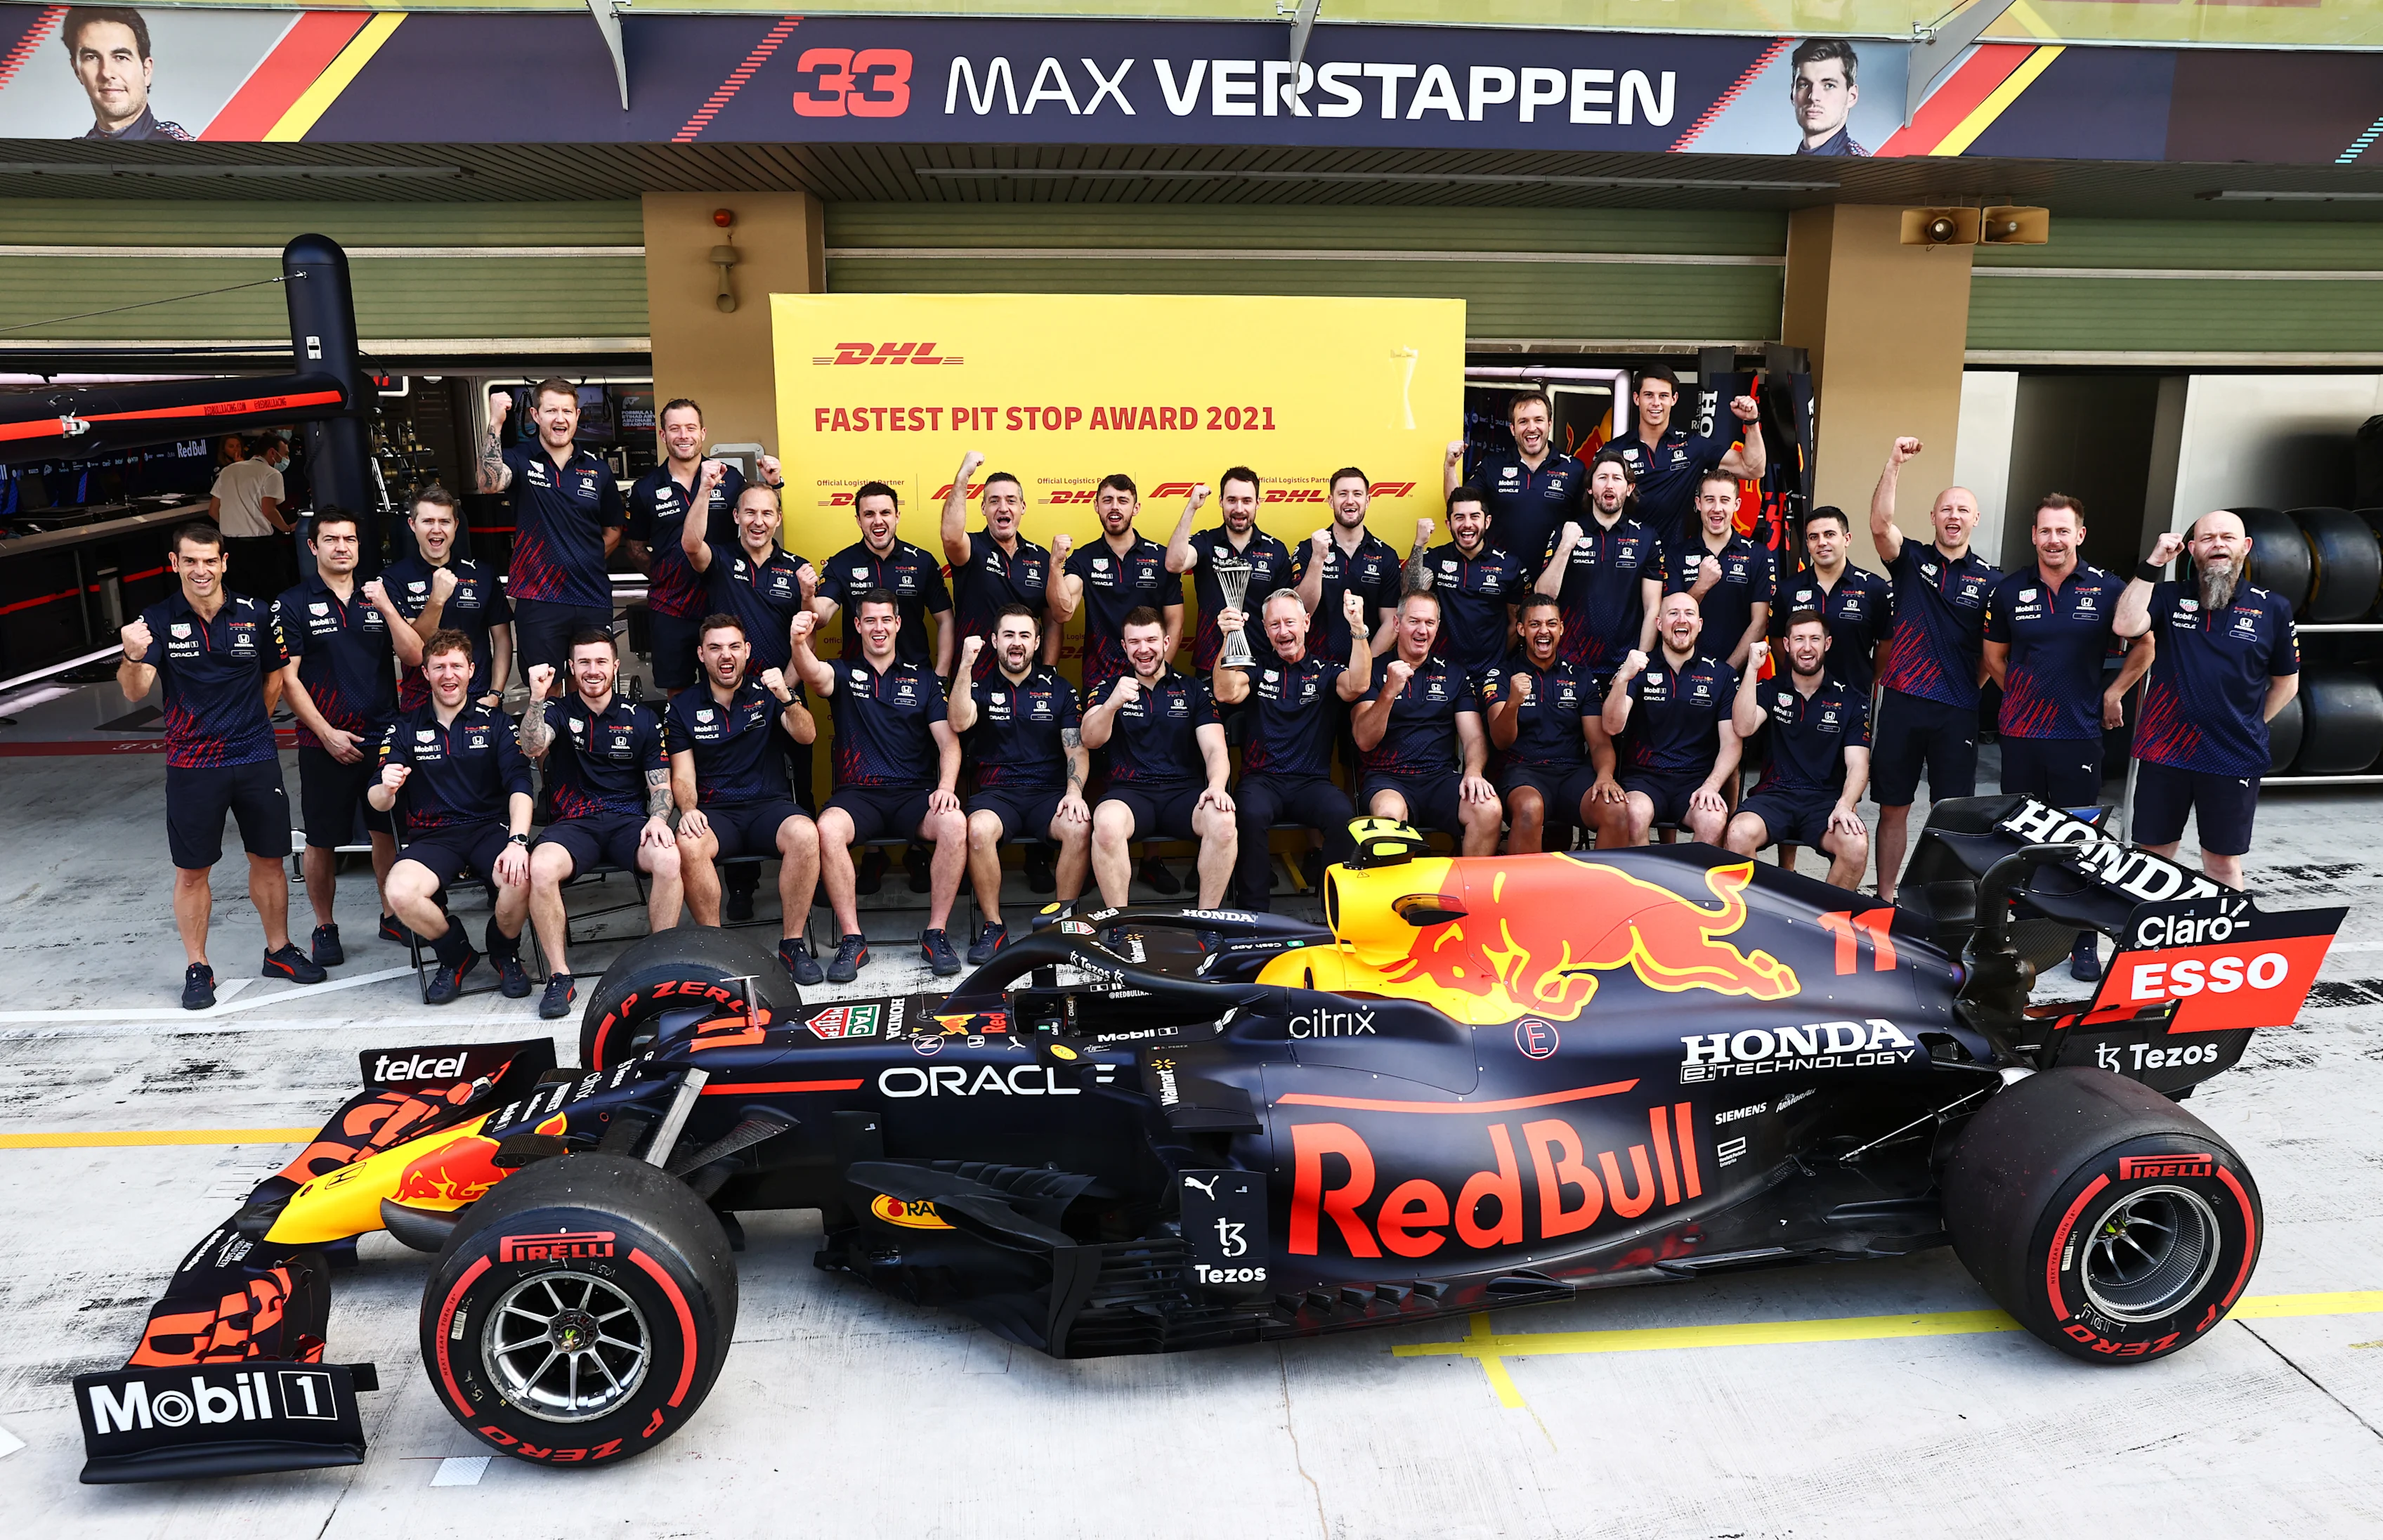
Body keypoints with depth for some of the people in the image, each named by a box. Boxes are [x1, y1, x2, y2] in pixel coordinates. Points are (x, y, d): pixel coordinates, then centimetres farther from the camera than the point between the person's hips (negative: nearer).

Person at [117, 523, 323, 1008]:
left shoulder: (255, 614, 0)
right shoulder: (158, 620, -4)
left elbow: (275, 673, 14)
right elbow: (136, 692, -14)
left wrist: (251, 721, 6)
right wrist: (134, 657, -34)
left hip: (256, 757, 1)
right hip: (191, 763, -1)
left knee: (269, 859, 11)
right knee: (192, 871, 5)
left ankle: (279, 950, 27)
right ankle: (198, 968, 18)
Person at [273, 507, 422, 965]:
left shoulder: (377, 597, 9)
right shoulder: (293, 605, -2)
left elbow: (414, 657, 0)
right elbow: (286, 678, -5)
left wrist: (387, 608, -12)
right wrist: (327, 733, -11)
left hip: (383, 737, 3)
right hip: (325, 743, -3)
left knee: (387, 830, 10)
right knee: (323, 841, 4)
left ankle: (391, 916, 25)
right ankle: (324, 928, 18)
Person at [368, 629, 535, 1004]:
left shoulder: (495, 722, 9)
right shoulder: (405, 729, 11)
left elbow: (519, 784, -4)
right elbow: (377, 802, 4)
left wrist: (517, 841, -22)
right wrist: (386, 789, -23)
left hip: (491, 828, -1)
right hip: (432, 836, 1)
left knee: (522, 878, -34)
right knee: (400, 891, -32)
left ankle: (504, 951, 1)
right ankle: (456, 955, 1)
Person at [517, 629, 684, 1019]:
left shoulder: (642, 720, 12)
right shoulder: (559, 712, 10)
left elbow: (660, 785, 10)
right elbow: (532, 747, -11)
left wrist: (657, 819, -11)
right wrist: (537, 697, -24)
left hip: (629, 821, 0)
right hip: (573, 824, 0)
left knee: (669, 859, -33)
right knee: (541, 867, -34)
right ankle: (559, 975, -19)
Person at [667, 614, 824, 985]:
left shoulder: (766, 691, 9)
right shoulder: (682, 707, 11)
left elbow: (807, 736, -7)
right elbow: (682, 777, 7)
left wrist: (787, 698, -26)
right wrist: (688, 809, -15)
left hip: (770, 804, 0)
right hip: (715, 812, 0)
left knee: (805, 834, -35)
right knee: (688, 844, -35)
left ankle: (792, 943, -20)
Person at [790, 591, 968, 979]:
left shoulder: (923, 677, 14)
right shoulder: (844, 673, 11)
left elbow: (949, 742, 6)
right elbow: (814, 674, -15)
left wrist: (946, 787, -13)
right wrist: (799, 643, -39)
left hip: (914, 794, 1)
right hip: (858, 794, 0)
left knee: (954, 823, -31)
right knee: (828, 828, -33)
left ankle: (936, 933, -18)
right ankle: (852, 939, -21)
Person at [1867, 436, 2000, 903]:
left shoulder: (1990, 580, 5)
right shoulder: (1911, 560, 5)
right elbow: (1880, 523, -14)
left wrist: (1969, 687, -2)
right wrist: (1894, 462, -22)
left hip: (1957, 712, 0)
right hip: (1901, 702, 0)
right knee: (1893, 808, 7)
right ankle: (1885, 897, 18)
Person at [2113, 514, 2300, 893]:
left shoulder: (2272, 610, 4)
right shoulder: (2169, 597, 3)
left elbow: (2286, 682, 14)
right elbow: (2126, 625, -18)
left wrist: (2250, 727, 7)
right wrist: (2152, 565, -16)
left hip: (2234, 759, 0)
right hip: (2164, 752, 0)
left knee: (2223, 863, 9)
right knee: (2152, 855, 9)